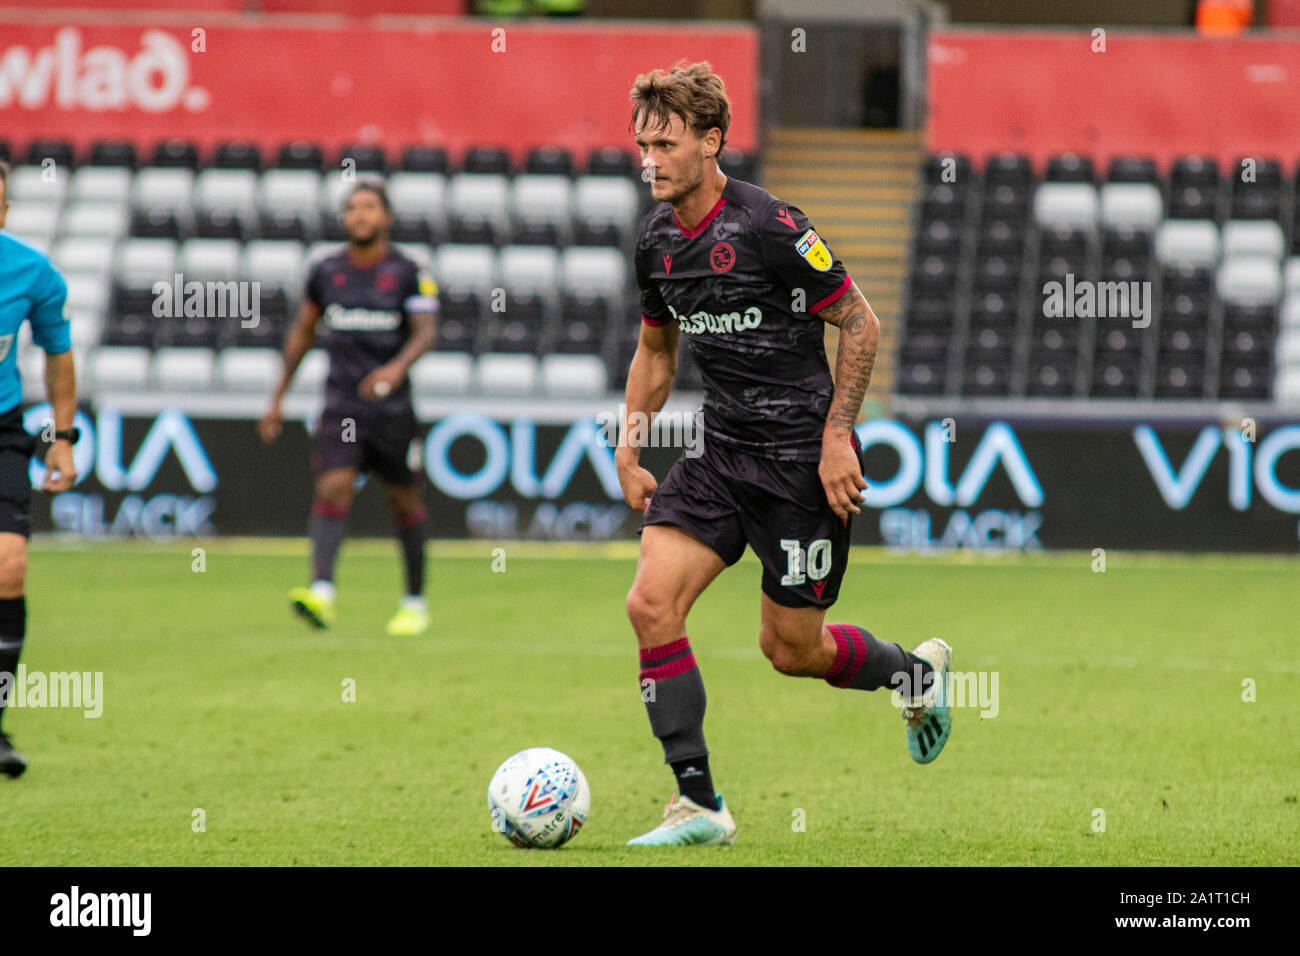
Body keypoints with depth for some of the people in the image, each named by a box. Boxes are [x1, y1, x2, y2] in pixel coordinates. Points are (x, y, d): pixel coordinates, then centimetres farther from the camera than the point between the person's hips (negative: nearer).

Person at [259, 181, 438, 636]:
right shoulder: (326, 271, 6)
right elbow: (302, 331, 17)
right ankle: (321, 593, -30)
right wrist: (278, 399, 17)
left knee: (405, 501, 8)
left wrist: (397, 367, -33)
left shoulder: (409, 273, -2)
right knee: (333, 488, -17)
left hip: (392, 407, -1)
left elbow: (425, 333, -12)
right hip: (340, 406, 1)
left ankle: (415, 602, 24)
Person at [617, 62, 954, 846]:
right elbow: (656, 348, 22)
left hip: (803, 459, -7)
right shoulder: (659, 239, 5)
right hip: (721, 457, 7)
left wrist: (837, 436, -15)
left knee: (790, 648, 1)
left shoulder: (768, 227, -17)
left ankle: (917, 671, 33)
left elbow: (861, 325, -11)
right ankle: (699, 805, -5)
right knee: (652, 601, -11)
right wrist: (629, 448, 13)